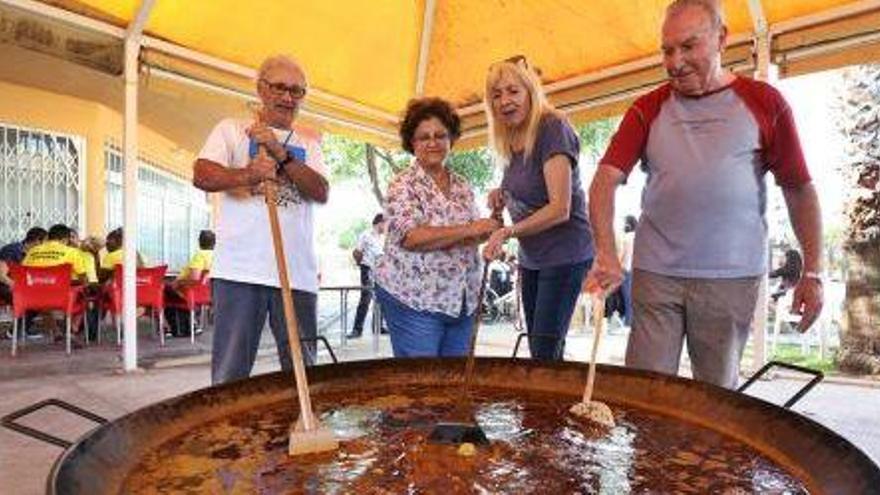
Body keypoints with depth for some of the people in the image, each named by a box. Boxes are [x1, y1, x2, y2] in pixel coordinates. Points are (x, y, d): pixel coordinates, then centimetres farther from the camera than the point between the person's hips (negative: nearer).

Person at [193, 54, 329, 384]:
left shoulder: (308, 147, 19)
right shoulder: (232, 129, 11)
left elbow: (321, 192, 1)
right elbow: (202, 176, -4)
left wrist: (281, 154, -9)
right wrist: (248, 175, -23)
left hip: (298, 273, 3)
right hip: (240, 270, -2)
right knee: (229, 376, 1)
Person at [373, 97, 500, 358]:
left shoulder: (462, 186, 11)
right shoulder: (403, 185, -8)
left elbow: (473, 236, 15)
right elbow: (411, 237, -22)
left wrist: (493, 219, -6)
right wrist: (469, 230, -24)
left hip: (462, 301, 6)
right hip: (415, 301, -6)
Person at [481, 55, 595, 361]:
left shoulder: (552, 128, -17)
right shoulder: (511, 140, 7)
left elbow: (559, 208, -23)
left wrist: (508, 232, -30)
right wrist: (504, 196, 2)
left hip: (565, 255, -8)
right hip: (530, 258, 8)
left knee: (546, 353, -6)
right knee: (536, 349, 13)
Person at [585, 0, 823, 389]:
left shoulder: (764, 104, 4)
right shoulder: (648, 110, 5)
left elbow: (799, 190, 6)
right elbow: (605, 179, -6)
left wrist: (812, 273, 2)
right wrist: (606, 253, -21)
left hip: (732, 278, 0)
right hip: (655, 273, 1)